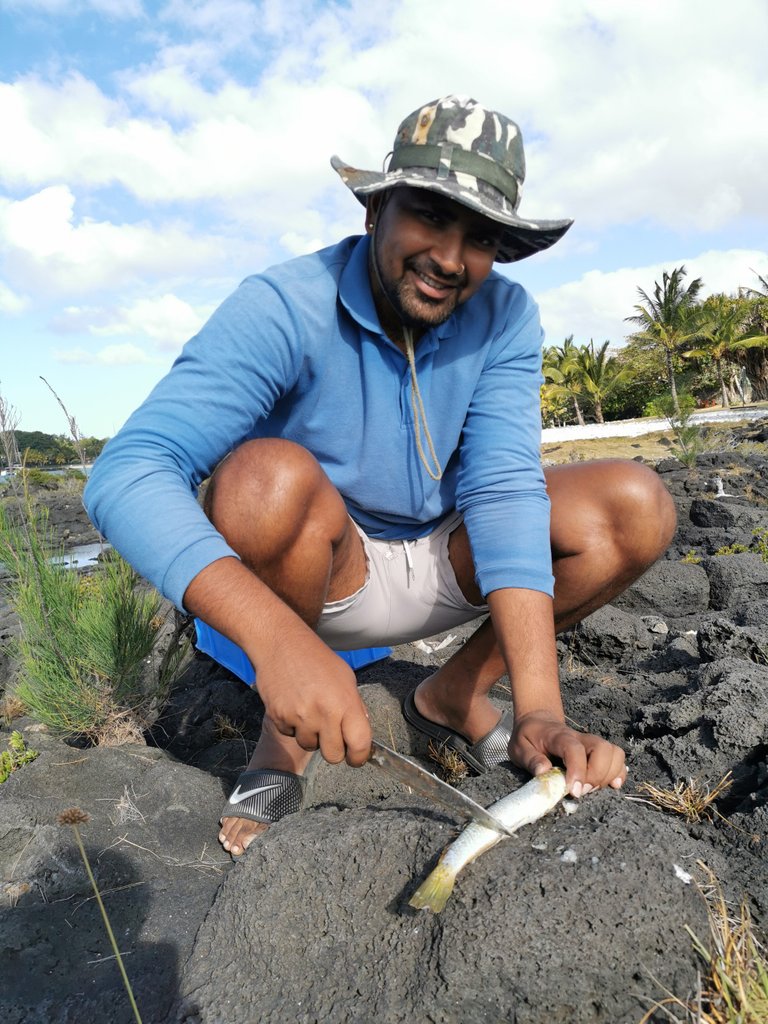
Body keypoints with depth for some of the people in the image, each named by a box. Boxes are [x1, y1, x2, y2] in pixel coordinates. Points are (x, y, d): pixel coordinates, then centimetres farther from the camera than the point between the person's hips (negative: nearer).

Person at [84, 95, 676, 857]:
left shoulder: (505, 318, -11)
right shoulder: (284, 308, -23)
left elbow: (503, 490, -21)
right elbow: (127, 474, -34)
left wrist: (540, 708, -33)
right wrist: (277, 637, -52)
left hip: (440, 565, 4)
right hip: (316, 575, -3)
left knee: (636, 509, -12)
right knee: (269, 478, -35)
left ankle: (453, 694, 3)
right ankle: (285, 726, -8)